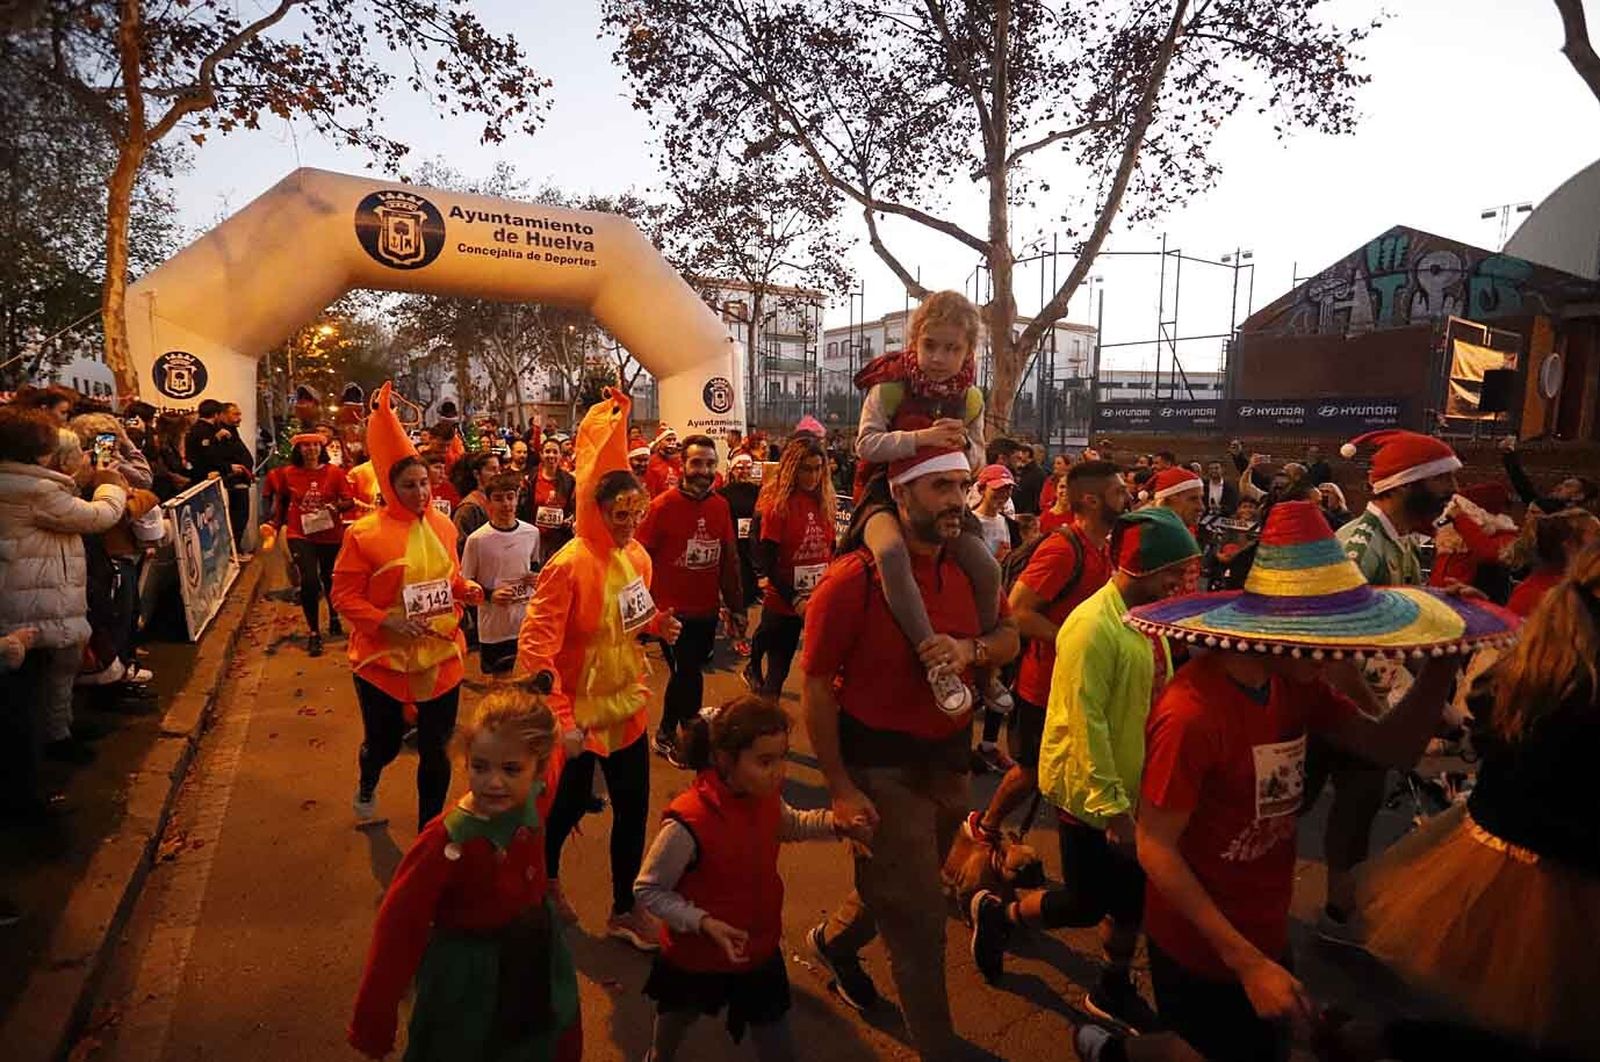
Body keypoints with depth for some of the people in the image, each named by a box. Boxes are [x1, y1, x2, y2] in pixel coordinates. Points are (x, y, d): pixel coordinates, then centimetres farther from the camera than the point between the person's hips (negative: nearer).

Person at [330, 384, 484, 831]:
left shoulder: (443, 525, 3)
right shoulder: (364, 533, -12)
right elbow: (343, 596, -10)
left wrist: (467, 590, -5)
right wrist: (385, 620, -24)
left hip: (441, 656, 3)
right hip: (383, 659, -3)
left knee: (437, 751, 9)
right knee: (384, 742, 16)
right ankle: (366, 787, 55)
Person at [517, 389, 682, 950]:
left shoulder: (637, 556, 0)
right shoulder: (569, 564, -22)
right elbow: (535, 646, -24)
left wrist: (657, 623, -6)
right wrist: (559, 720, -28)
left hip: (626, 704, 6)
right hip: (578, 711, -6)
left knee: (633, 808, 12)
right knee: (569, 804, 15)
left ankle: (624, 909, 32)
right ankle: (544, 879, 46)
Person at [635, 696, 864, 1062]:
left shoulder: (766, 798, -14)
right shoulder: (689, 823, -34)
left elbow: (791, 826, 10)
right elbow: (647, 890, -21)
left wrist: (835, 822, -9)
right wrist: (704, 923, -33)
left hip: (760, 952, 4)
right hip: (695, 959, -4)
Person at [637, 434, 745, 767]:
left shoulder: (721, 506, 1)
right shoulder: (662, 505, -13)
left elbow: (730, 558, 7)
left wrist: (736, 606, 8)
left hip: (707, 611, 5)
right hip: (672, 612, -5)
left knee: (687, 676, 18)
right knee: (689, 677, 0)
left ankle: (668, 734, 40)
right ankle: (668, 736, 24)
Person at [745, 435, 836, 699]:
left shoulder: (825, 501, 4)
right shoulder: (777, 504, -10)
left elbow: (831, 549, 11)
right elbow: (766, 561, -12)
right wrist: (794, 599, -18)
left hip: (821, 602, 4)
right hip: (783, 604, -4)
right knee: (777, 671, 6)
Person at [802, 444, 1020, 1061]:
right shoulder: (853, 579, -21)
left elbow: (1009, 636, 7)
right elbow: (817, 689, -16)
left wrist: (970, 649, -17)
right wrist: (840, 788, -16)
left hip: (949, 759, 7)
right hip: (881, 767, -6)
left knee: (896, 889, 26)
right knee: (919, 924, 4)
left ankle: (834, 941, 56)